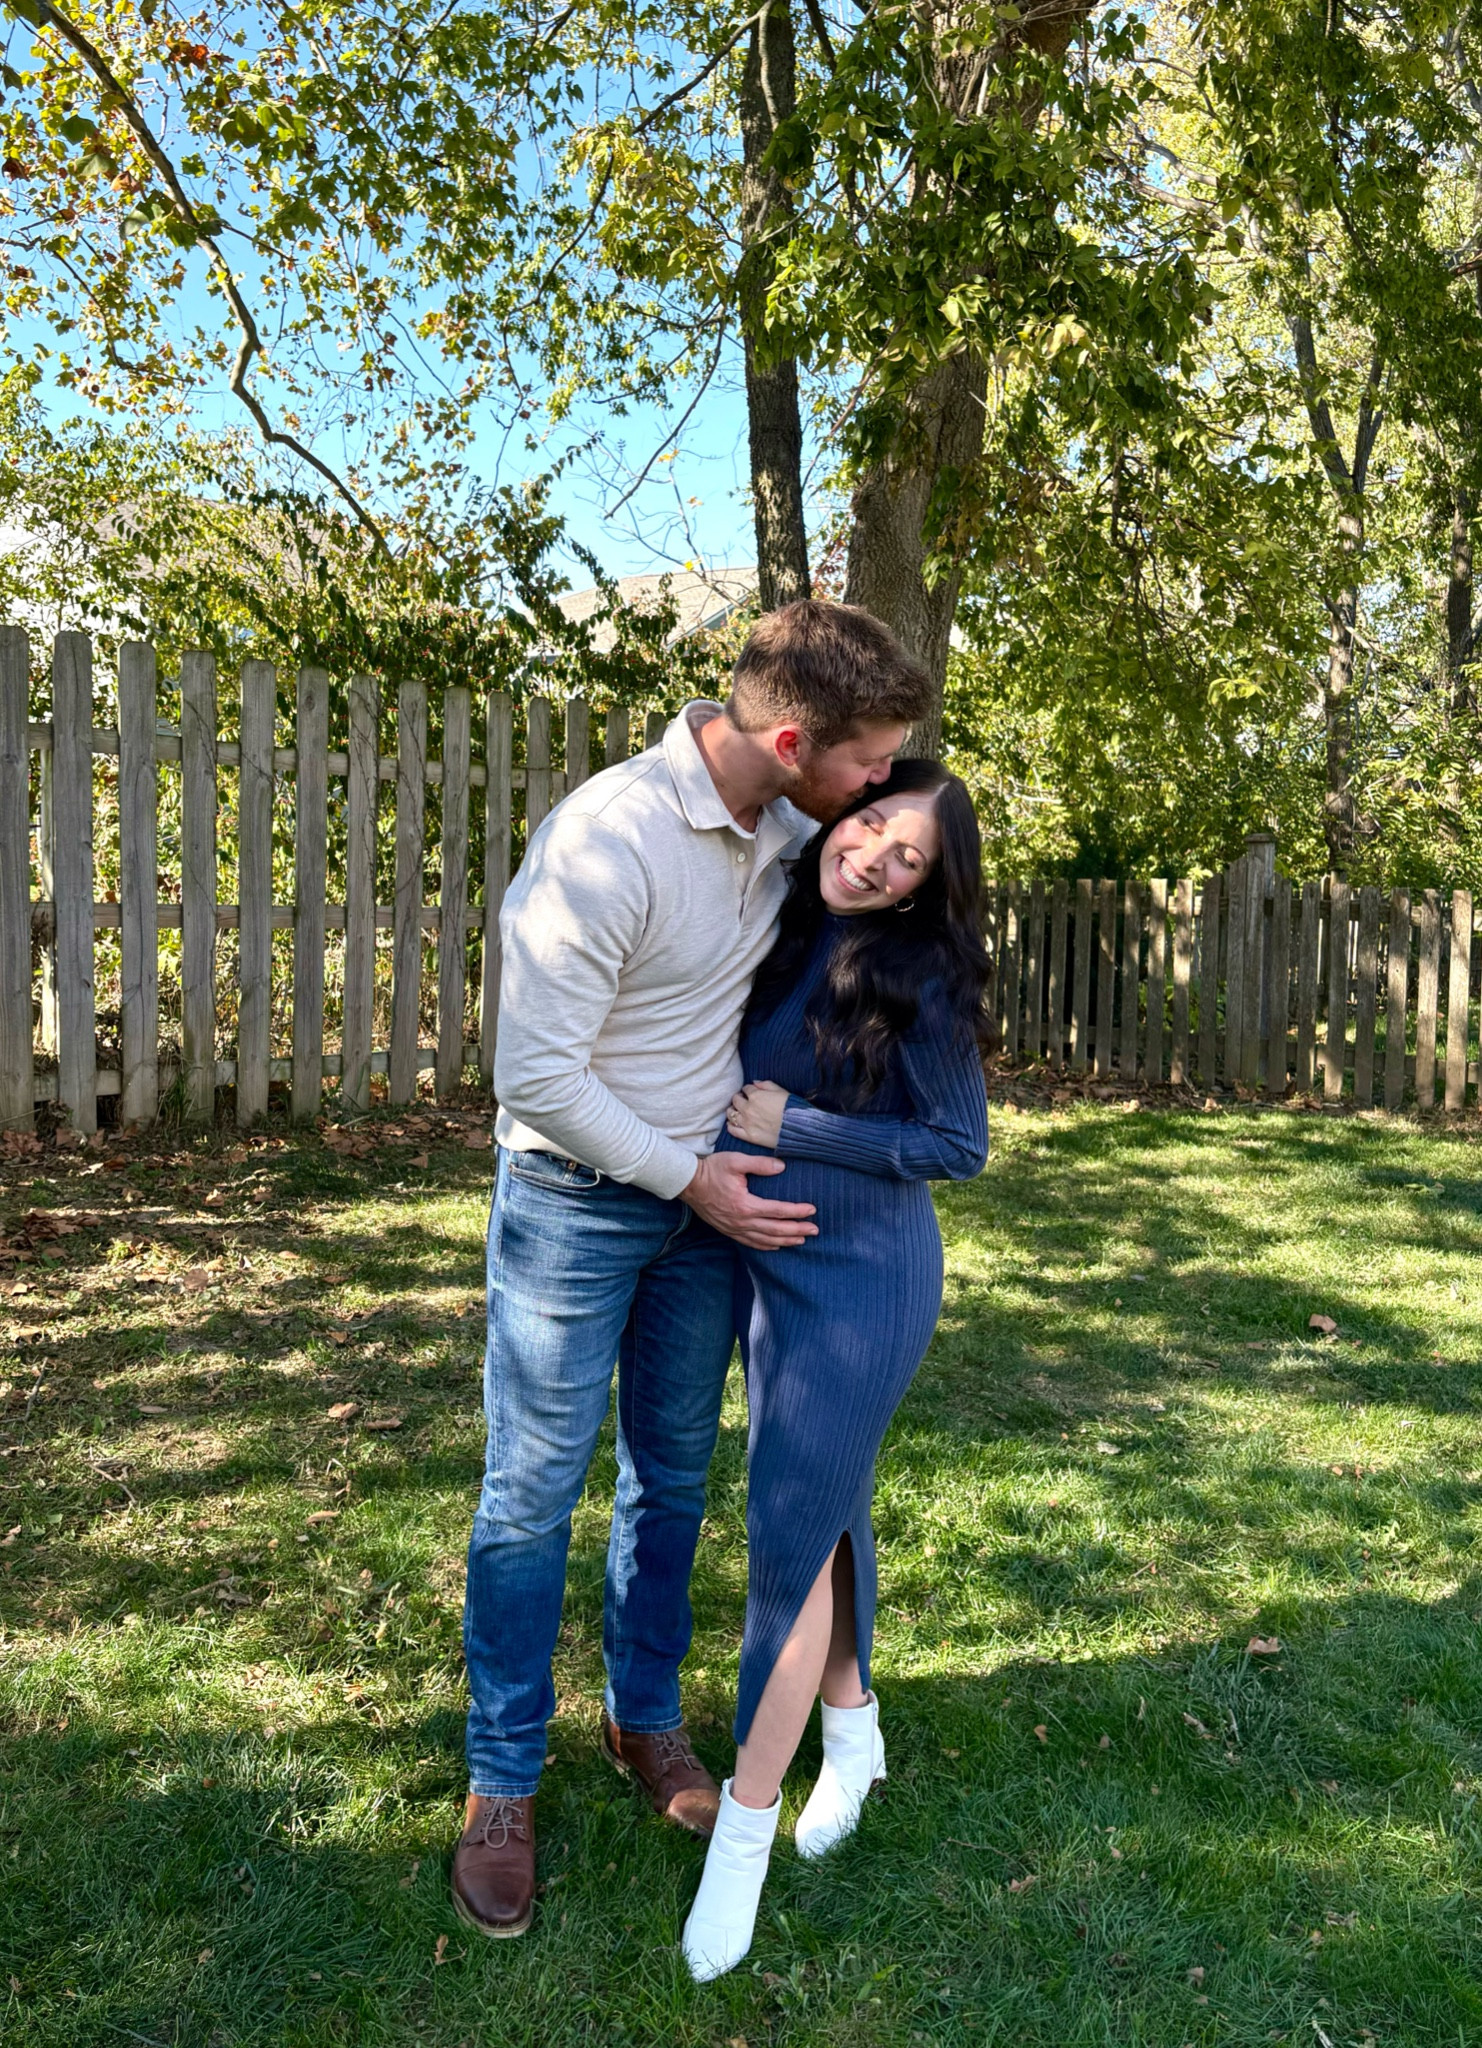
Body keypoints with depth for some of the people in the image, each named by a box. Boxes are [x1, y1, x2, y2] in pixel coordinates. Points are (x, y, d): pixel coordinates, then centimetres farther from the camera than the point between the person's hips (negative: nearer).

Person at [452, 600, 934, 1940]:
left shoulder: (787, 824, -5)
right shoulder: (609, 841, -28)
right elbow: (537, 1076, -24)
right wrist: (690, 1181, -17)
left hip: (711, 1192, 6)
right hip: (578, 1199, -6)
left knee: (673, 1477, 16)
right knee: (535, 1491, 5)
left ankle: (646, 1719, 36)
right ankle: (503, 1781, 23)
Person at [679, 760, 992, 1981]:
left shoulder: (920, 975, -17)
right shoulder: (778, 928, 1)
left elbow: (958, 1146, -14)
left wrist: (792, 1129, -18)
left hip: (864, 1279, -6)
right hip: (769, 1266, 6)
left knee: (790, 1525, -3)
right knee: (823, 1509, 18)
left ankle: (744, 1831, 11)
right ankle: (854, 1734, 38)